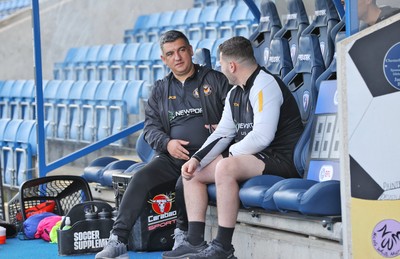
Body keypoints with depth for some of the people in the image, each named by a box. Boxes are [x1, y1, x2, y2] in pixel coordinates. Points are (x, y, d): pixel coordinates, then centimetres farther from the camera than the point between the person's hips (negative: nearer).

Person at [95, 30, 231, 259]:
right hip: (172, 156, 4)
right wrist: (167, 143, -9)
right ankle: (118, 239, -26)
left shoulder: (215, 80, 8)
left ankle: (183, 234, -9)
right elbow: (151, 127, 12)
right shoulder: (160, 90, 18)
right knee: (141, 178, -23)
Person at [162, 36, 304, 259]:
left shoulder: (265, 86, -16)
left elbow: (262, 137, -25)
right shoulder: (235, 93, 14)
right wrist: (197, 159, 0)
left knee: (225, 168, -34)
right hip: (248, 155, 11)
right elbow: (222, 133, 14)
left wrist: (232, 152, -11)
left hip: (281, 158, -10)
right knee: (193, 172, 6)